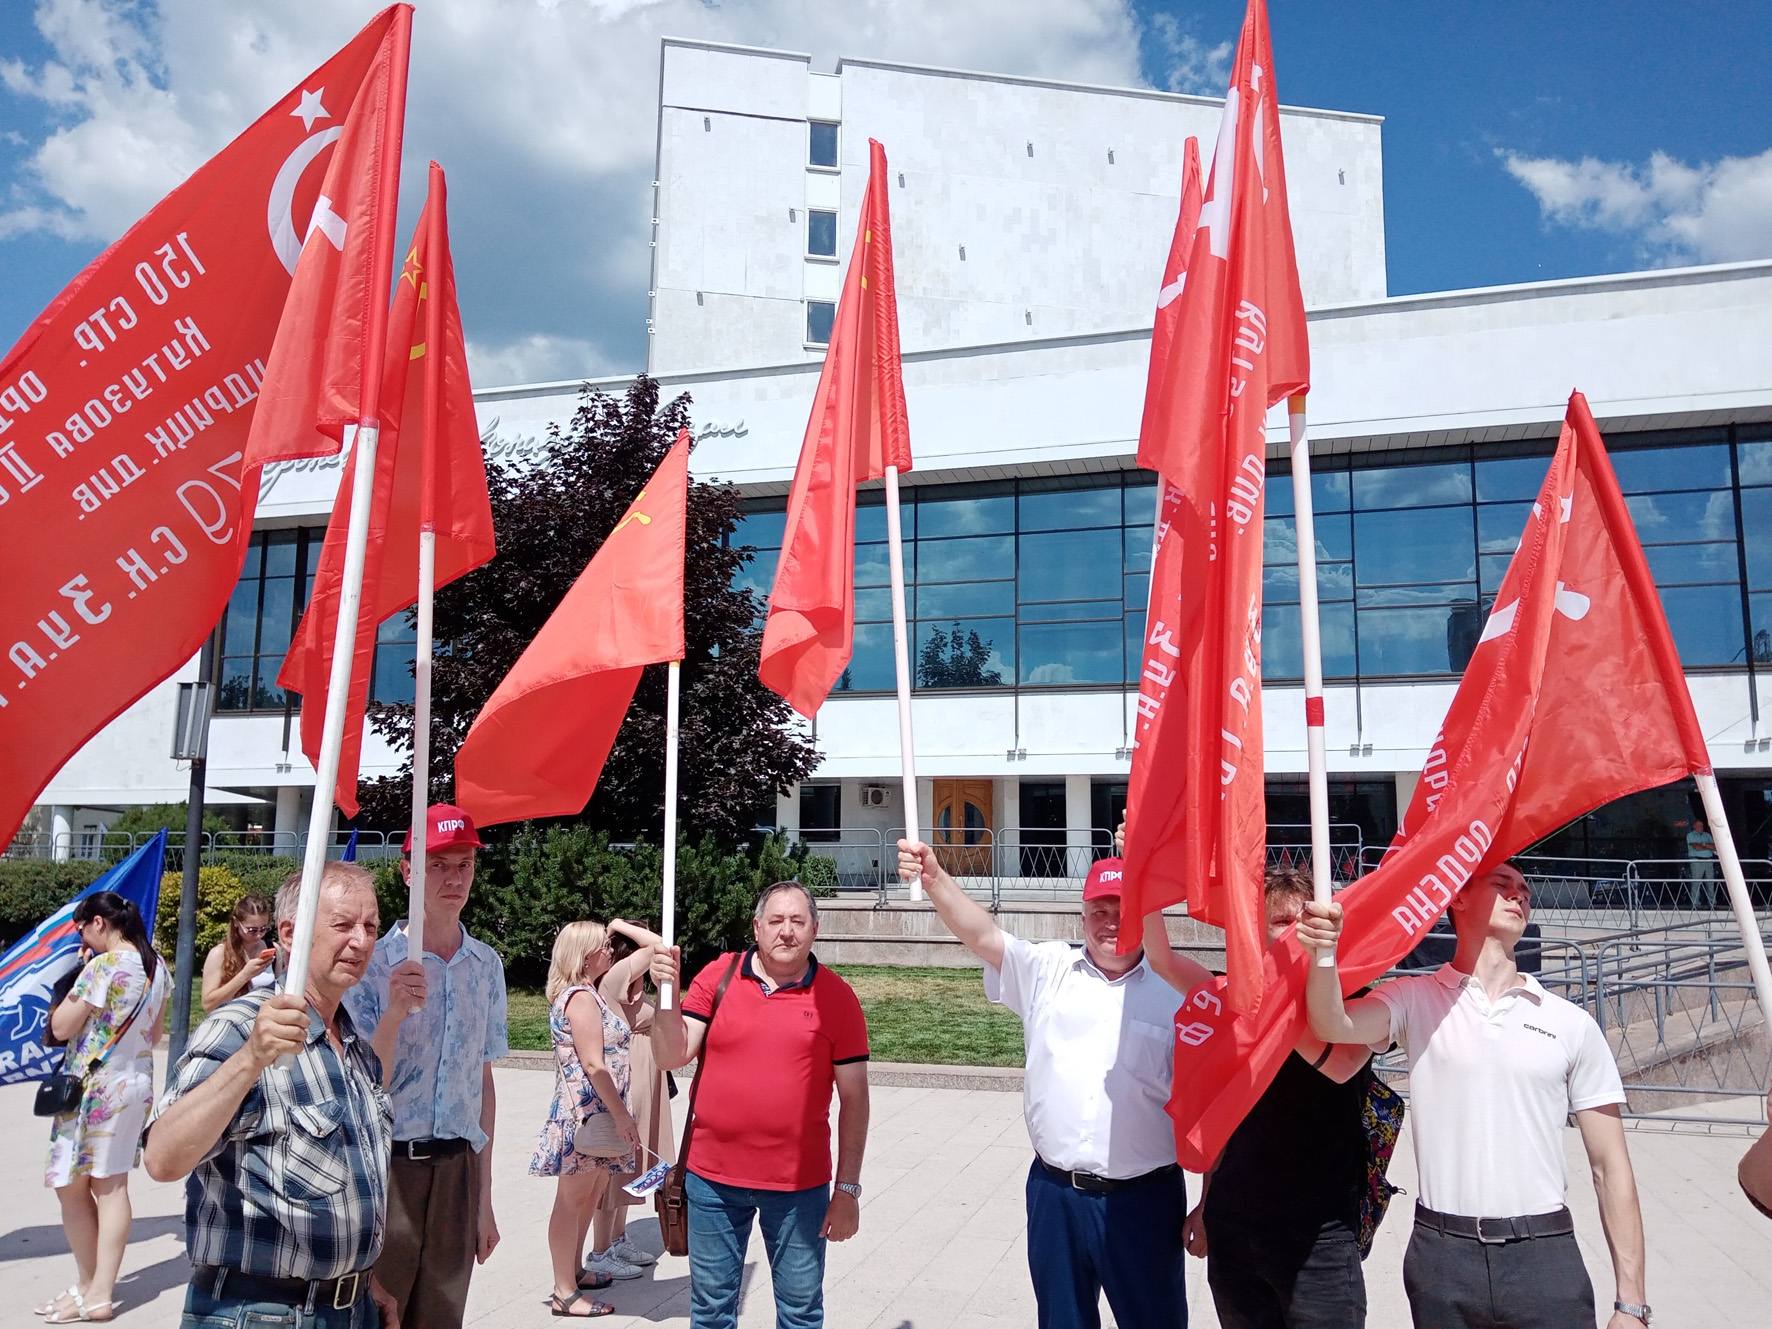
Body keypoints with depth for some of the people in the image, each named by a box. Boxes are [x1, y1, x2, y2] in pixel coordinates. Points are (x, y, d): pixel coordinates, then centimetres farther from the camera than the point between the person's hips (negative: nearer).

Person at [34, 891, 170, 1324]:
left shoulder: (102, 965, -18)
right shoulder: (156, 965, 5)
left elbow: (60, 1027, -13)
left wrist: (77, 976, -6)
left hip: (92, 1088, -7)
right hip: (136, 1083, 7)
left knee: (71, 1186, 7)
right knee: (112, 1185, 10)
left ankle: (88, 1288, 14)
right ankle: (101, 1292, 12)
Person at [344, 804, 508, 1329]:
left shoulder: (487, 965, 5)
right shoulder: (374, 962, -9)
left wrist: (484, 1197, 12)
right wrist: (393, 1015, -27)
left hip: (457, 1170, 4)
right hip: (386, 1168, -4)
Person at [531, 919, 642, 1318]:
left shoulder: (581, 994, 15)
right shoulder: (581, 998, -17)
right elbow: (593, 1064, -22)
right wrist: (621, 1115, -21)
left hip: (595, 1113, 10)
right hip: (586, 1111, -10)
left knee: (590, 1194, 18)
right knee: (573, 1199, -2)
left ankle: (574, 1271, 30)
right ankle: (565, 1293, 6)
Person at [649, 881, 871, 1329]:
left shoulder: (836, 997, -5)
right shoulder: (717, 977, -1)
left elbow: (854, 1097, -2)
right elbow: (672, 1056, -4)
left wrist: (848, 1187, -3)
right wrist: (667, 992, -19)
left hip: (800, 1185, -1)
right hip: (713, 1178, 1)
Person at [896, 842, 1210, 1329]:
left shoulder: (1178, 990, -6)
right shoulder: (1048, 970, 1)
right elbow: (982, 934, -13)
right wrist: (935, 878, -31)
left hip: (1143, 1198, -2)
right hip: (1055, 1192, 2)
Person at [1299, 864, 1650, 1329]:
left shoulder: (1572, 1024, 5)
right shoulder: (1416, 999, 3)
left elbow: (1610, 1168, 6)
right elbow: (1333, 1026, -17)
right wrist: (1323, 951, -36)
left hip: (1545, 1255, 1)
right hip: (1441, 1255, -1)